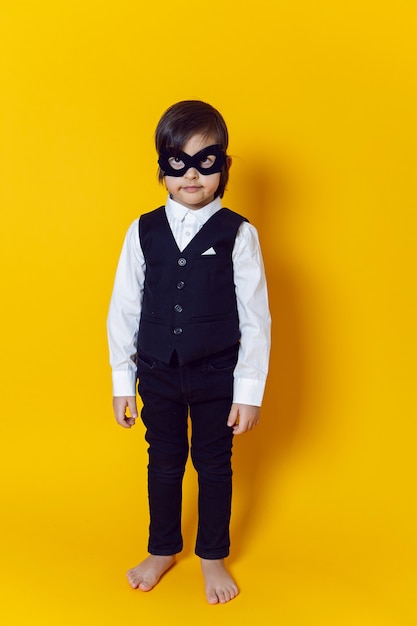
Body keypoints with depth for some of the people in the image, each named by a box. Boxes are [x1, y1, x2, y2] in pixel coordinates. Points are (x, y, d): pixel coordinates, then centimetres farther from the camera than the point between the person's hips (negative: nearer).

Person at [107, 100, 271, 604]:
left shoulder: (238, 234, -10)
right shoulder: (144, 231, -4)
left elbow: (255, 317, -8)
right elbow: (123, 309, 1)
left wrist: (249, 391, -7)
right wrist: (122, 381, 3)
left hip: (216, 374, -2)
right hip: (158, 374, 2)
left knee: (214, 464, 14)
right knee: (163, 462, 18)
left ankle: (213, 557, 36)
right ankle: (162, 550, 40)